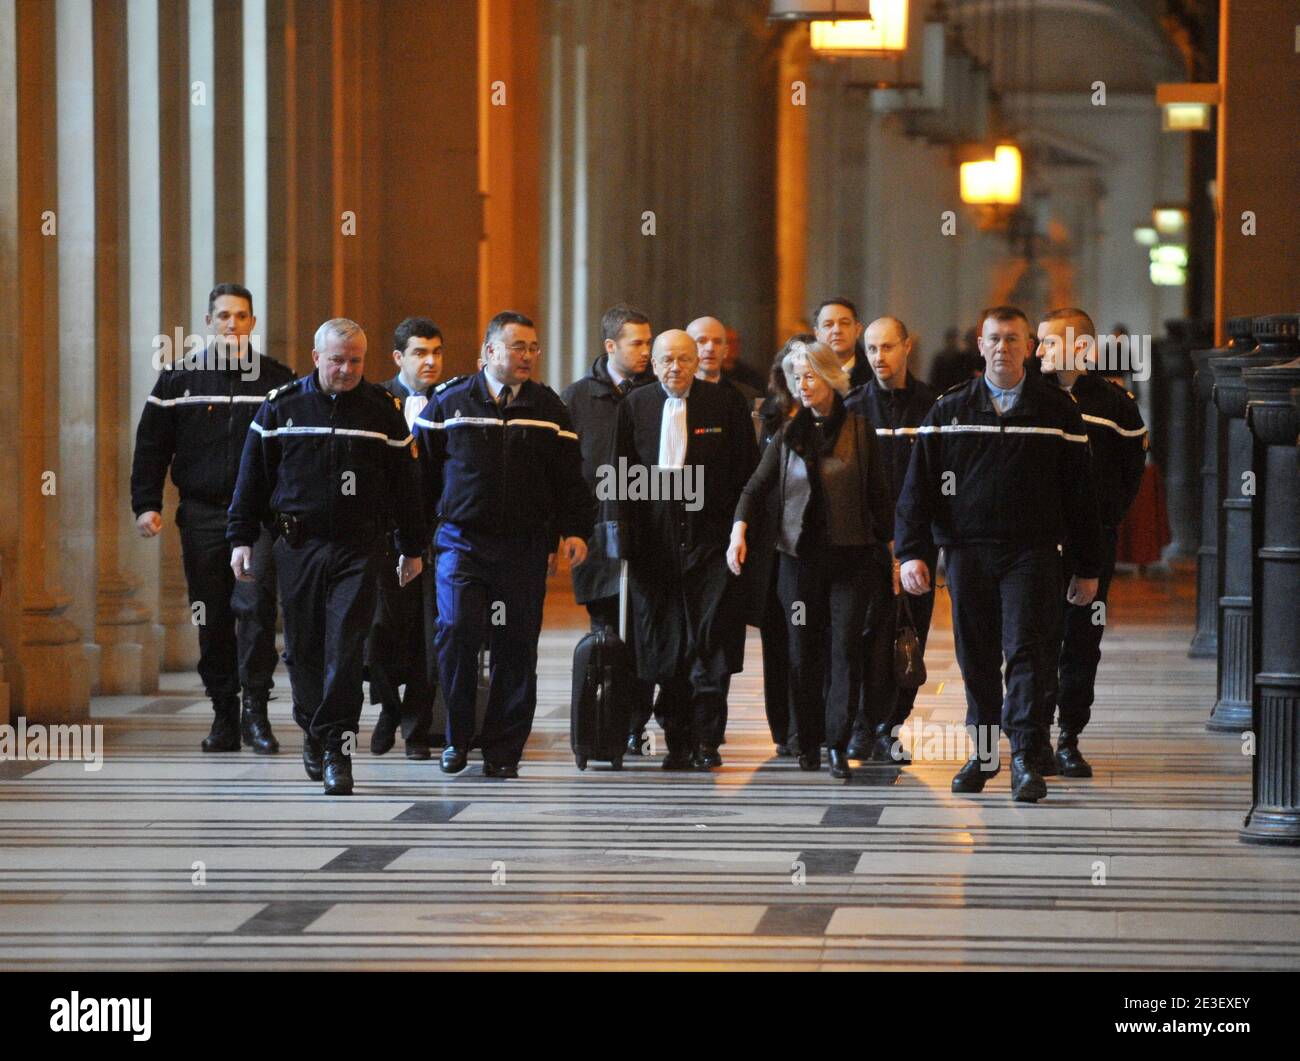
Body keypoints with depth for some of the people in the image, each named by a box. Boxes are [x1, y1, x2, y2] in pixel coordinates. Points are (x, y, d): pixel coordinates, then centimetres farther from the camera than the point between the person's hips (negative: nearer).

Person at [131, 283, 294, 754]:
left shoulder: (277, 379, 5)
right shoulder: (178, 379, 8)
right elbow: (151, 445, 9)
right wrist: (146, 505, -1)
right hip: (202, 514, 2)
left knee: (255, 604, -16)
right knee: (211, 618, 5)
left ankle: (255, 710, -11)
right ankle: (224, 714, 13)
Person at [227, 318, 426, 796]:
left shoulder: (383, 409, 3)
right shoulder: (281, 405, 4)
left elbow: (405, 482, 8)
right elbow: (252, 475, 8)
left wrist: (412, 549, 8)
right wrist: (241, 539, 3)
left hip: (359, 548, -1)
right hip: (298, 547, 1)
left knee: (346, 650, -10)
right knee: (304, 649, 8)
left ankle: (337, 750, -10)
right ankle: (314, 733, 28)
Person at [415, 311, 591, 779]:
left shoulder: (548, 407, 8)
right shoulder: (450, 402, 3)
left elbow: (568, 476, 11)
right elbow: (422, 468, 6)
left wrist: (575, 530, 1)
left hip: (523, 547, 2)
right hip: (461, 541, -2)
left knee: (516, 648, 1)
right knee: (457, 630, -17)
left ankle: (502, 750, 11)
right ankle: (458, 735, 1)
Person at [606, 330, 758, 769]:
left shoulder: (725, 403, 2)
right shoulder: (635, 405, 6)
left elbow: (746, 470, 4)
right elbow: (620, 471, 6)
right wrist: (619, 530, -3)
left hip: (712, 535, -2)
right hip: (656, 540, 2)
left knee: (712, 639, -6)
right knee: (665, 645, 3)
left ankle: (707, 740, -2)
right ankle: (677, 742, 10)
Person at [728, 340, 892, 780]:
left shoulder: (859, 430, 2)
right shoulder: (788, 434, 8)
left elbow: (877, 493, 6)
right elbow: (757, 486, 6)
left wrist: (889, 546, 5)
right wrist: (739, 531, -10)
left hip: (850, 555, -2)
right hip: (799, 555, 2)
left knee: (845, 647, -9)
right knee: (804, 652, 4)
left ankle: (838, 744, -9)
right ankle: (809, 741, 13)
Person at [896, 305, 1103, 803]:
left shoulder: (1057, 411, 4)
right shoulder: (949, 410, 7)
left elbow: (1079, 492, 6)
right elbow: (918, 483, 5)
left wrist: (1087, 567, 5)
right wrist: (911, 552, -5)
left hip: (1031, 552, -2)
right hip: (967, 551, 2)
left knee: (1027, 650, -11)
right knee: (976, 656, 8)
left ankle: (1024, 757, -10)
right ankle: (984, 750, 21)